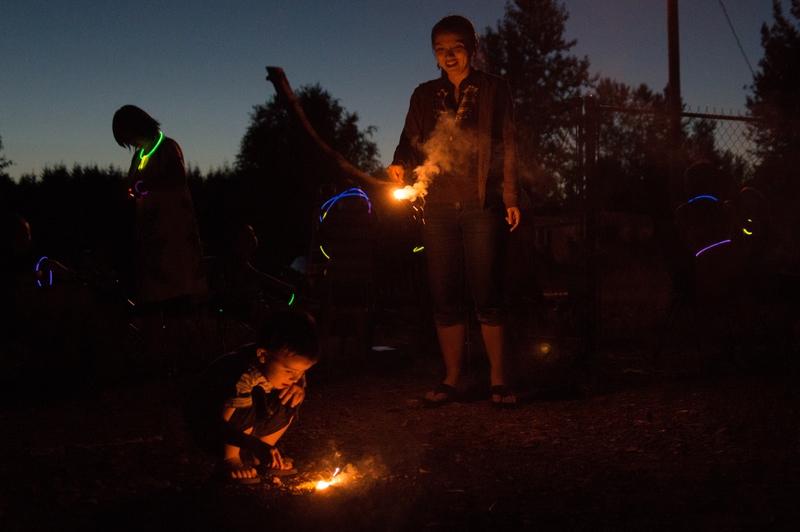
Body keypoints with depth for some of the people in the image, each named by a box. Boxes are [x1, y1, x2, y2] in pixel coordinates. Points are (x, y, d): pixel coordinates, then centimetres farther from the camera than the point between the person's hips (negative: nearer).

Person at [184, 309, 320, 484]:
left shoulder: (287, 362, -16)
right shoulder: (244, 376, -36)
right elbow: (221, 425, -38)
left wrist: (299, 388, -21)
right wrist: (259, 446, -51)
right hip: (206, 426, -7)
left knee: (289, 401, -12)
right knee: (249, 402, -34)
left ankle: (255, 458, 1)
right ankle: (229, 458, -13)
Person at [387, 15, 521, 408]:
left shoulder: (494, 90, 9)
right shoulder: (424, 95, 15)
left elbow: (507, 147, 5)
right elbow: (411, 142, 12)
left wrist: (510, 198, -3)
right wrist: (400, 165, -11)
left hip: (482, 205, -3)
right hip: (438, 207, 3)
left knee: (487, 293, -6)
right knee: (445, 295, 2)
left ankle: (498, 380, 0)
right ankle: (453, 378, 10)